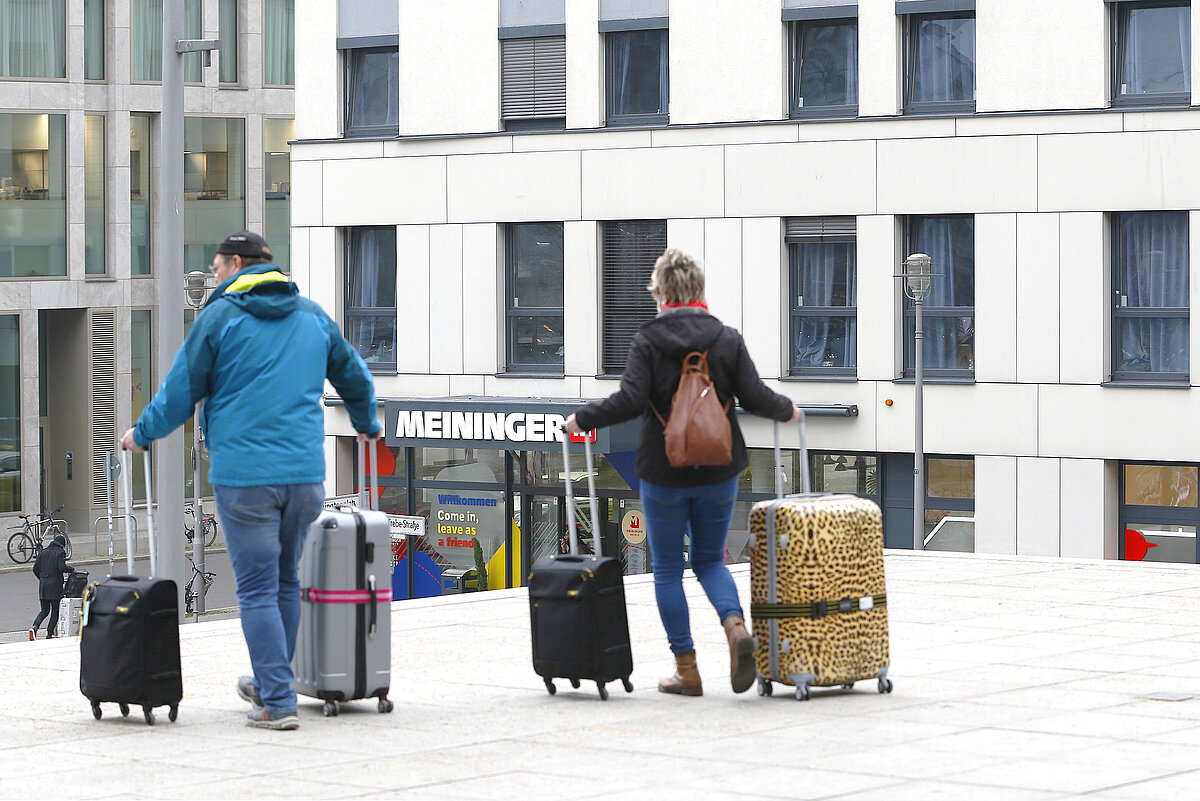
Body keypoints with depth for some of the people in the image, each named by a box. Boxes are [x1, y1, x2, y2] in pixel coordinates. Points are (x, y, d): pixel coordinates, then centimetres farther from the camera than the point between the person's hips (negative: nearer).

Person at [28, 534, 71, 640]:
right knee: (55, 611, 7)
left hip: (43, 585, 5)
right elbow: (62, 568, -20)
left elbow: (35, 569, 10)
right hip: (55, 586, -5)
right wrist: (71, 569, -2)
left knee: (45, 610, 12)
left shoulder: (43, 552, 10)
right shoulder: (60, 553, -7)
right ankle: (49, 634, 4)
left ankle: (34, 626, -13)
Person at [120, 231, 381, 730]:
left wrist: (142, 434, 18)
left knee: (258, 589, -2)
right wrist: (366, 423, 45)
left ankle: (278, 703, -6)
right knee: (286, 581, 17)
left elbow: (181, 391, 1)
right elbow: (353, 375, 26)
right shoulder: (312, 316, 13)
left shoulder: (219, 316, -3)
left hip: (243, 474, -5)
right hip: (305, 473, 5)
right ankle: (270, 685, 29)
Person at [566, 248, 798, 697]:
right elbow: (755, 398, -4)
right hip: (718, 472, 3)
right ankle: (735, 624, -12)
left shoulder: (647, 341, -9)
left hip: (664, 471, -3)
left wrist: (583, 419, -4)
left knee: (667, 570, 9)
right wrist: (786, 411, 16)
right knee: (710, 560, 18)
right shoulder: (727, 340, -1)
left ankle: (687, 671, 8)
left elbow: (629, 401, -18)